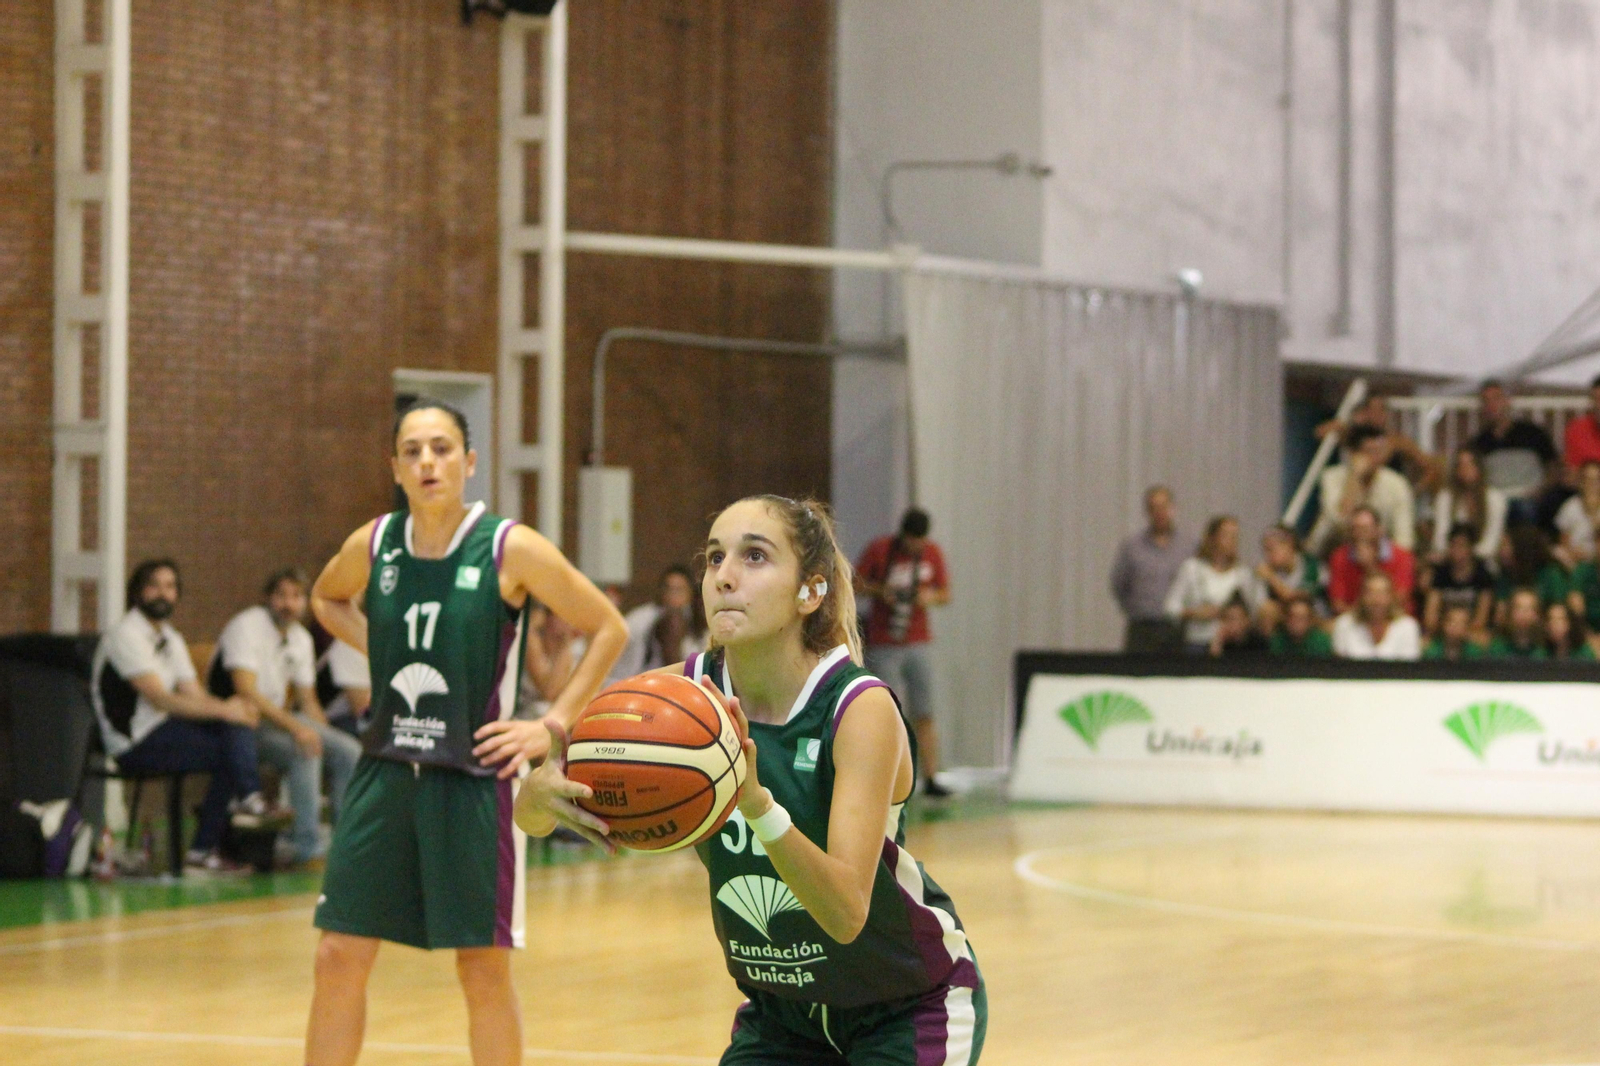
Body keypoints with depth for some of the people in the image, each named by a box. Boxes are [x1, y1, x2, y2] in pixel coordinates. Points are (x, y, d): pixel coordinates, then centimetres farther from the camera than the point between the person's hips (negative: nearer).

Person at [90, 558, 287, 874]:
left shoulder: (172, 640, 19)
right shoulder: (125, 635, -10)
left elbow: (195, 697, 11)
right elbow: (159, 699, -19)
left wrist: (232, 707, -11)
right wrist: (222, 710, -22)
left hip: (163, 730, 8)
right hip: (135, 744, -8)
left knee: (236, 725, -15)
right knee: (226, 754, -21)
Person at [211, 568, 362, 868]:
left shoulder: (301, 639, 12)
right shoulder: (246, 627, -13)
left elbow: (308, 701, 18)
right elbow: (246, 693, -24)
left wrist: (328, 737, 2)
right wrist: (294, 727, -31)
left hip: (278, 717, 8)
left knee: (348, 751, -9)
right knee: (304, 752, -32)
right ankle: (306, 842, -33)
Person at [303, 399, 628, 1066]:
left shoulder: (511, 550, -10)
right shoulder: (373, 546, 1)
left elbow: (609, 630, -2)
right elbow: (326, 599, 24)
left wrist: (552, 727, -6)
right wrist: (378, 650, 7)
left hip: (474, 778, -3)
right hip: (385, 771, 4)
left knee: (484, 970, 3)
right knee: (338, 957, 2)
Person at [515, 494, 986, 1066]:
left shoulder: (861, 708, -26)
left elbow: (847, 911, -35)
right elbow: (528, 818, -17)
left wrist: (758, 805, -51)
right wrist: (545, 789, -41)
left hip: (912, 1010, -4)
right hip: (780, 1011, 4)